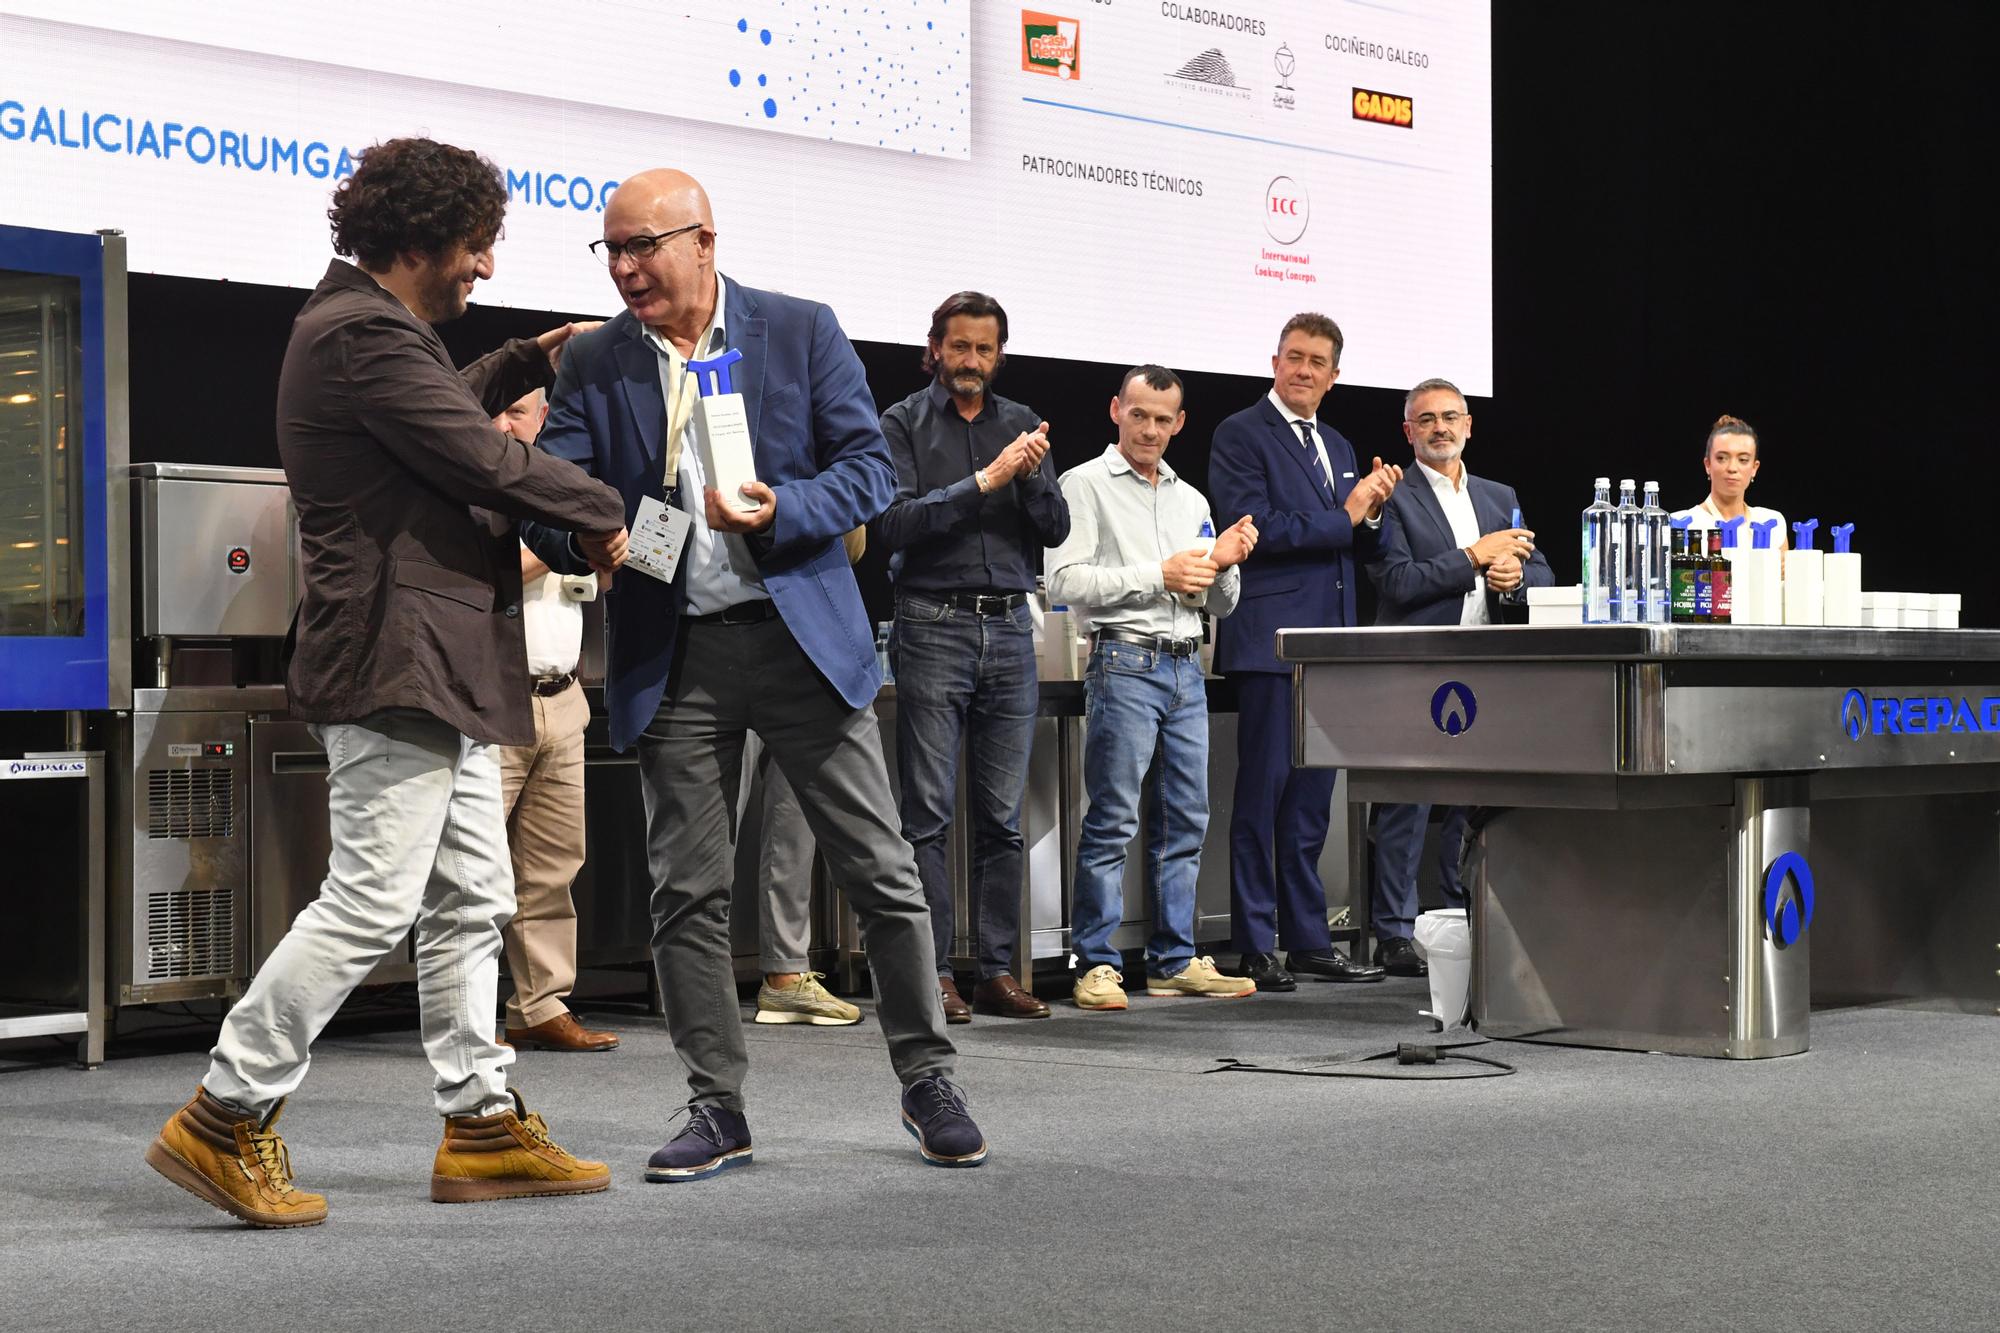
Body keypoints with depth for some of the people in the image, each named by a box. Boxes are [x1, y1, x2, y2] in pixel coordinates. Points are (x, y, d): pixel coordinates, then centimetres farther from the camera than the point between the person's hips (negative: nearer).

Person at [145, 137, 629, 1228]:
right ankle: (225, 1120, -3)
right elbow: (487, 461, -17)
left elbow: (441, 411, 39)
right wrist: (601, 514, -3)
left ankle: (481, 1126, 17)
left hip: (437, 667, 11)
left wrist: (525, 362, 29)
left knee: (471, 901, 12)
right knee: (371, 902, -10)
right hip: (395, 659, -11)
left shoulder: (367, 329, 18)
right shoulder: (363, 337, -15)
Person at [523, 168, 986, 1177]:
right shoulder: (593, 364, 7)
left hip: (802, 634, -1)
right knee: (686, 893, 3)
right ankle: (717, 1108, 13)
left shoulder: (803, 332, 2)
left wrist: (780, 512, -19)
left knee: (882, 874, 2)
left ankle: (928, 1084, 16)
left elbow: (871, 468, -1)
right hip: (673, 657, 2)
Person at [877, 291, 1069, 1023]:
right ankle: (932, 973, -3)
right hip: (934, 626, -4)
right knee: (929, 812, -5)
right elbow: (895, 523, -10)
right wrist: (983, 482, -15)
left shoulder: (1021, 424, 15)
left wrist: (1032, 475, -9)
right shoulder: (903, 424, 3)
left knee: (1003, 815, 4)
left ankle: (998, 969, 8)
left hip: (1009, 627, 4)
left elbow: (1055, 529, 9)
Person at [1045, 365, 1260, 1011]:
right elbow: (1064, 580, -12)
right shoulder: (1086, 485, 1)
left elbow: (1220, 606, 20)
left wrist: (1222, 564, -1)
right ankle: (1096, 964, -5)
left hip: (1186, 668, 7)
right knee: (1112, 820, -8)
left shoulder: (1191, 500, 20)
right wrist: (1158, 577, -14)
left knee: (1185, 821, 7)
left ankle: (1175, 961, 12)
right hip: (1124, 662, -7)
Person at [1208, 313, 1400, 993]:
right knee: (1263, 791, -5)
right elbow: (1256, 528, -15)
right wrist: (1342, 516, -10)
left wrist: (1373, 511, 0)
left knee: (1313, 797, 10)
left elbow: (1359, 548, 21)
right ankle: (1255, 947, -1)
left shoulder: (1338, 447, 21)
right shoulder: (1242, 434, -3)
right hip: (1273, 638, -7)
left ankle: (1309, 938, 15)